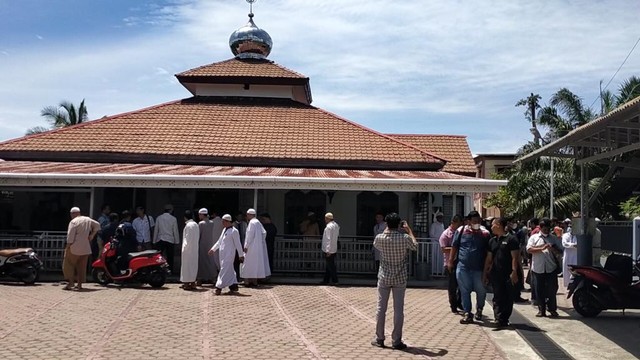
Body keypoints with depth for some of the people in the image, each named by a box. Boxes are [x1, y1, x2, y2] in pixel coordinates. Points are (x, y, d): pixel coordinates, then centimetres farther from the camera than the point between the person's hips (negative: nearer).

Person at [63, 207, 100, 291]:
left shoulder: (73, 222, -11)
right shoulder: (88, 220, 8)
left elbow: (70, 236, -15)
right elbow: (97, 225, 18)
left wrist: (68, 246, -8)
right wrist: (92, 235, 16)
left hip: (75, 248, -6)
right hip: (85, 248, 6)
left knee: (69, 264, 6)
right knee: (82, 266, 9)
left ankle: (71, 281, -3)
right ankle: (80, 284, 11)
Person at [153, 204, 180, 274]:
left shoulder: (159, 218, 2)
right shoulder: (173, 219, -4)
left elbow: (156, 230, 6)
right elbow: (175, 231, -1)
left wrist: (154, 241, 13)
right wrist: (177, 241, 7)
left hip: (160, 240, 2)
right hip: (170, 240, -1)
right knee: (170, 257, 6)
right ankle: (170, 272, 8)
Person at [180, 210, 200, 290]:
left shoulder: (188, 225, -15)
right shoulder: (196, 225, 10)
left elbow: (188, 238, -18)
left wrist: (185, 247, -10)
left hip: (188, 248, -8)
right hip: (195, 248, 8)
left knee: (187, 265, -2)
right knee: (193, 264, 11)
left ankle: (187, 283, 0)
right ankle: (192, 282, 16)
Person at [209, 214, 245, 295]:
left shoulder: (234, 231, -11)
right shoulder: (224, 230, 14)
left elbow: (238, 244, -9)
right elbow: (219, 241, 23)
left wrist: (240, 255, -8)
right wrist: (213, 249, 18)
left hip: (229, 254, -8)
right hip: (223, 253, 8)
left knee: (224, 270, -9)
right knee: (229, 270, 11)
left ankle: (219, 287, -9)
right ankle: (233, 286, 17)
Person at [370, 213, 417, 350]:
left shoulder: (380, 238, -9)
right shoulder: (404, 238, -12)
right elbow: (415, 247, 9)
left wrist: (387, 229, 18)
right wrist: (409, 230, 16)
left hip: (384, 278, 1)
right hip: (400, 279, -1)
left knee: (381, 308, 9)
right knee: (398, 309, 5)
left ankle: (379, 339, 16)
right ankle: (396, 341, 8)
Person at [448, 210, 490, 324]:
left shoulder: (485, 233, 1)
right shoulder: (461, 231, 2)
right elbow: (454, 247, 7)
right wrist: (450, 261, 4)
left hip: (479, 268, 0)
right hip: (463, 267, 0)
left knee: (481, 290, 8)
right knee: (465, 291, 4)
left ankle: (479, 309, 34)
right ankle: (468, 314, 13)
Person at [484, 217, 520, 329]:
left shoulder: (511, 239, -5)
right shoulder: (492, 240, 14)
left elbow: (514, 257, -10)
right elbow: (489, 258, 16)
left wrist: (514, 272, -17)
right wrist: (485, 273, 13)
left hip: (508, 275, -5)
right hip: (495, 274, 5)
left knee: (508, 298, 2)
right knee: (497, 297, 4)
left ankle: (504, 319, 10)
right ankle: (499, 319, 5)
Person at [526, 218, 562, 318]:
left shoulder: (553, 238, 13)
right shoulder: (534, 237, 6)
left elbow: (560, 250, 10)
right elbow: (529, 249, -7)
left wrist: (553, 249, -12)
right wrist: (542, 248, -18)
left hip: (551, 268, 1)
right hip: (537, 269, -1)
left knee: (552, 290, 1)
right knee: (539, 291, 4)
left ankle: (552, 309, 14)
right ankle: (541, 310, 15)